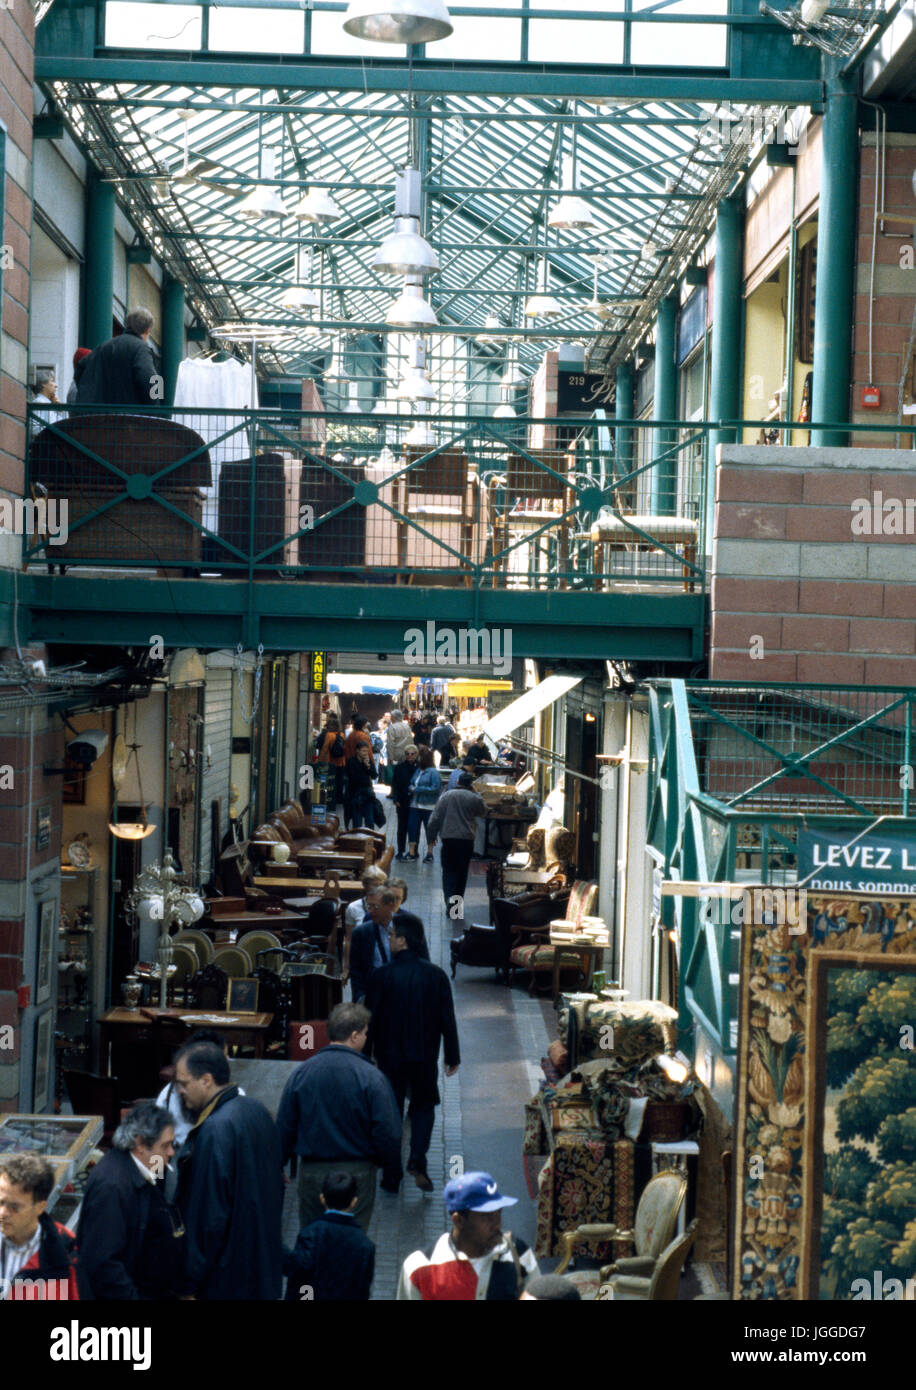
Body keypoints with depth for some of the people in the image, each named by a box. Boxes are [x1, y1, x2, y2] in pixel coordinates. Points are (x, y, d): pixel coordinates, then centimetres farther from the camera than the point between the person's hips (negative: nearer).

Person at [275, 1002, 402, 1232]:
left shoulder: (301, 1073, -2)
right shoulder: (371, 1077, -12)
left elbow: (284, 1128, 4)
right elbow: (388, 1134, -11)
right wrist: (392, 1176, 1)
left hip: (312, 1172, 3)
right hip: (357, 1174, -3)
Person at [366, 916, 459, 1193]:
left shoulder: (382, 976, -11)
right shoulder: (435, 975, -6)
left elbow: (370, 1020, -7)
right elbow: (448, 1019, -3)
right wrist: (452, 1056, 6)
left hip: (390, 1056, -1)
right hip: (425, 1056, 1)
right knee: (424, 1105, 17)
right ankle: (417, 1160, -4)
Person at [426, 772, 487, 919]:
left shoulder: (445, 796, 1)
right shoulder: (474, 798, -2)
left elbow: (435, 818, 0)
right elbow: (483, 812, 17)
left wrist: (432, 834, 11)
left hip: (448, 838, 0)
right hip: (466, 839, 0)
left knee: (448, 870, 5)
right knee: (462, 871, 11)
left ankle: (449, 898, -15)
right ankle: (459, 902, 15)